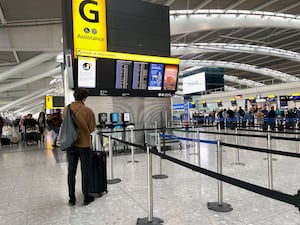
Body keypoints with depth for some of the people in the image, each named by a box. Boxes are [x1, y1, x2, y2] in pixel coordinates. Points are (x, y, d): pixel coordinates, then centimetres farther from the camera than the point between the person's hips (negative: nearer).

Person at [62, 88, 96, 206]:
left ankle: (72, 198, 23)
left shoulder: (66, 109, -3)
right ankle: (86, 197, 20)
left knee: (71, 172, 14)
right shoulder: (88, 111, -14)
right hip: (84, 144, -3)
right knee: (85, 172, 10)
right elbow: (92, 128, -5)